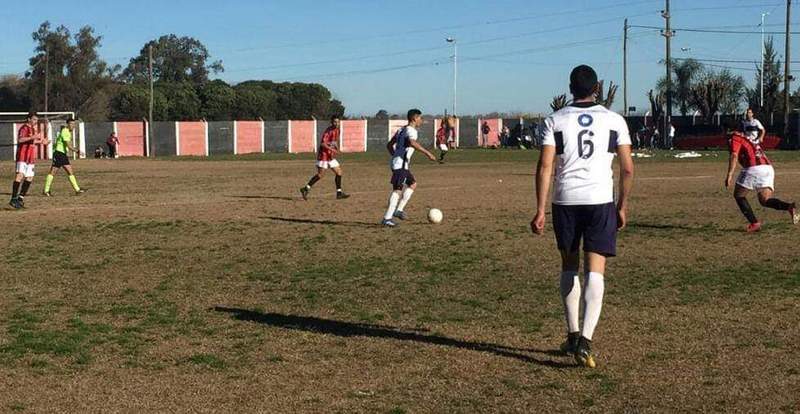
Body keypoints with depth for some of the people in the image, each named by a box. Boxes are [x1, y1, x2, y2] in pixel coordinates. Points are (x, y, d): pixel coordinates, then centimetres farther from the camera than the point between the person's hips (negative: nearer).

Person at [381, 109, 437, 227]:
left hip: (396, 162, 10)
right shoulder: (411, 130, -10)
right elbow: (412, 143, -32)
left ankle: (399, 210, 14)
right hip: (401, 165, -10)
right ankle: (387, 218, -14)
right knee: (398, 190, -11)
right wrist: (427, 153, -32)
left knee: (413, 184, 20)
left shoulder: (401, 130, 19)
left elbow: (389, 145, 24)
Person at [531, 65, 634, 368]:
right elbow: (627, 169, 4)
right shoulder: (615, 120, 5)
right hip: (601, 201, -1)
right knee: (595, 270, -2)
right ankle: (585, 340, -15)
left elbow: (544, 167, -4)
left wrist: (540, 211, -2)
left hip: (565, 201, 1)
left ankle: (573, 334, 25)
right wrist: (623, 206, 14)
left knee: (569, 266, 18)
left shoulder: (555, 121, 3)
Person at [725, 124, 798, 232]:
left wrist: (729, 175, -19)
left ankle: (754, 223, 0)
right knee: (765, 200, 9)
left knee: (739, 195, 10)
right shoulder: (747, 138, 33)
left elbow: (734, 156, -11)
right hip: (768, 167, 8)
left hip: (754, 168, -8)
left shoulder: (734, 139, 7)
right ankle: (789, 207, -18)